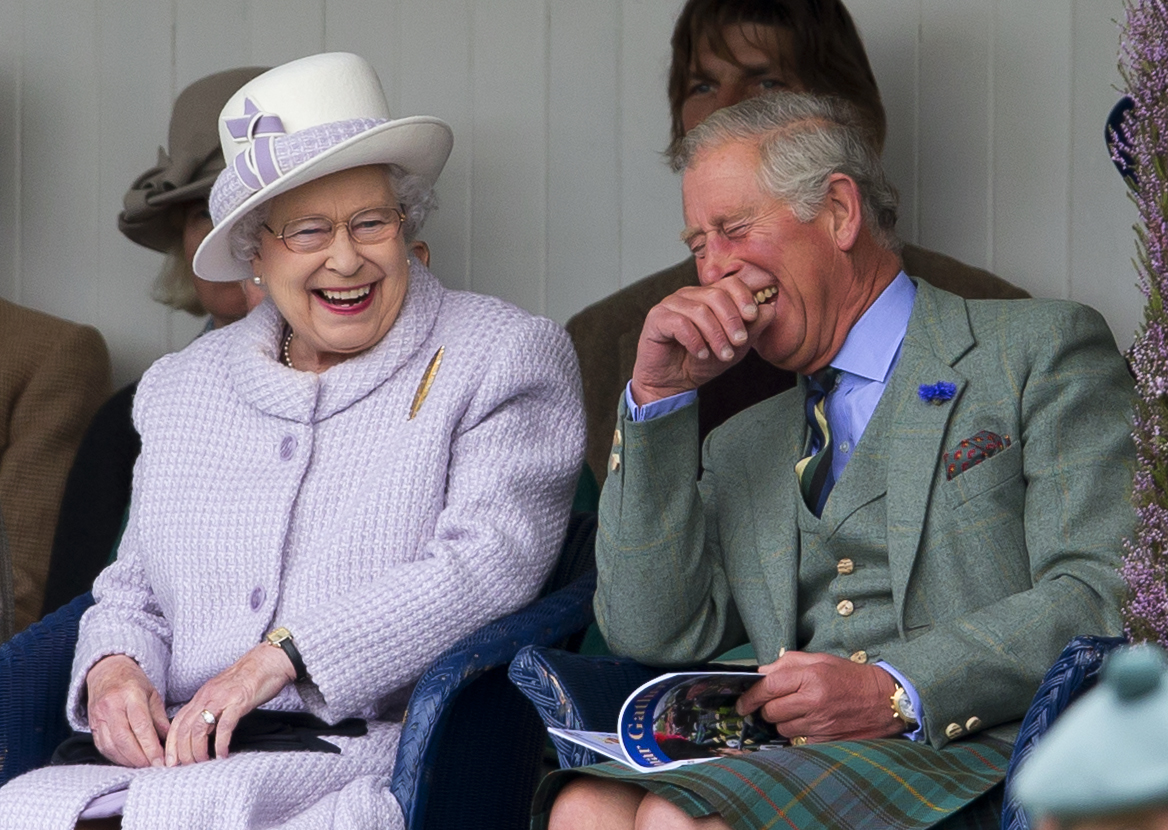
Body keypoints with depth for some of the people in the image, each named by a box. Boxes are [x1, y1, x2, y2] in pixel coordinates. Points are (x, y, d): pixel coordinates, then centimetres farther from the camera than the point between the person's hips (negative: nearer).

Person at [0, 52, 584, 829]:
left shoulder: (506, 357, 5)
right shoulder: (182, 387, 23)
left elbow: (488, 563, -9)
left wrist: (280, 657, -17)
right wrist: (113, 668, 0)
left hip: (376, 753, -5)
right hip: (170, 752, 5)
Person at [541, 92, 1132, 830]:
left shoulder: (1042, 352, 8)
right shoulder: (745, 448, 27)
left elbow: (1105, 599, -5)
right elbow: (655, 634, 12)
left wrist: (899, 692, -18)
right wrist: (659, 397, 8)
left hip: (970, 760, -5)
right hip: (793, 763, 5)